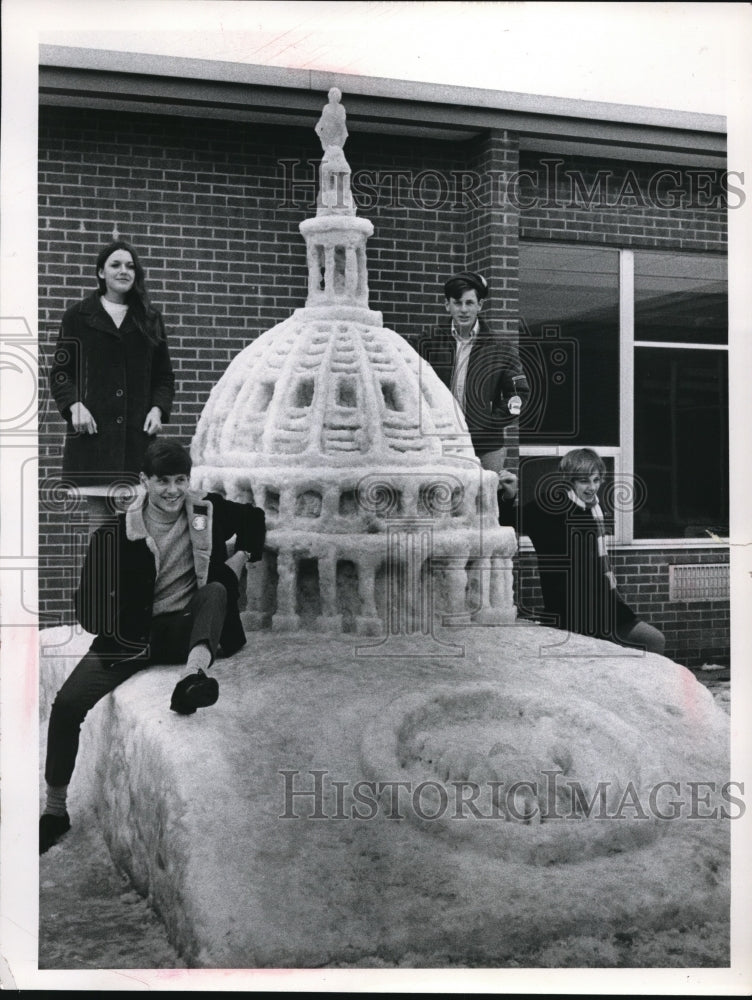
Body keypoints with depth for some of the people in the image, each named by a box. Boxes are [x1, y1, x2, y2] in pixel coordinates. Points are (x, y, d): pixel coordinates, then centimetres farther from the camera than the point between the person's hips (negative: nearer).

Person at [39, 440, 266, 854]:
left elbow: (254, 517, 22)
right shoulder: (119, 532, -6)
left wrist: (242, 556, 8)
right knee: (68, 703, -18)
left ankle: (195, 672, -55)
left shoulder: (208, 512, 1)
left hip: (186, 628, 1)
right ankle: (55, 810, -3)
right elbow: (91, 597, -2)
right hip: (133, 633, -1)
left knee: (215, 590, -30)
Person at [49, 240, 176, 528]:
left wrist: (158, 408, -1)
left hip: (138, 431, 2)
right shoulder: (79, 316, 9)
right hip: (94, 430, -2)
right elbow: (60, 371, 7)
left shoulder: (151, 320, 15)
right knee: (99, 509, -3)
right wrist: (74, 405, -10)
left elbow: (164, 375, 17)